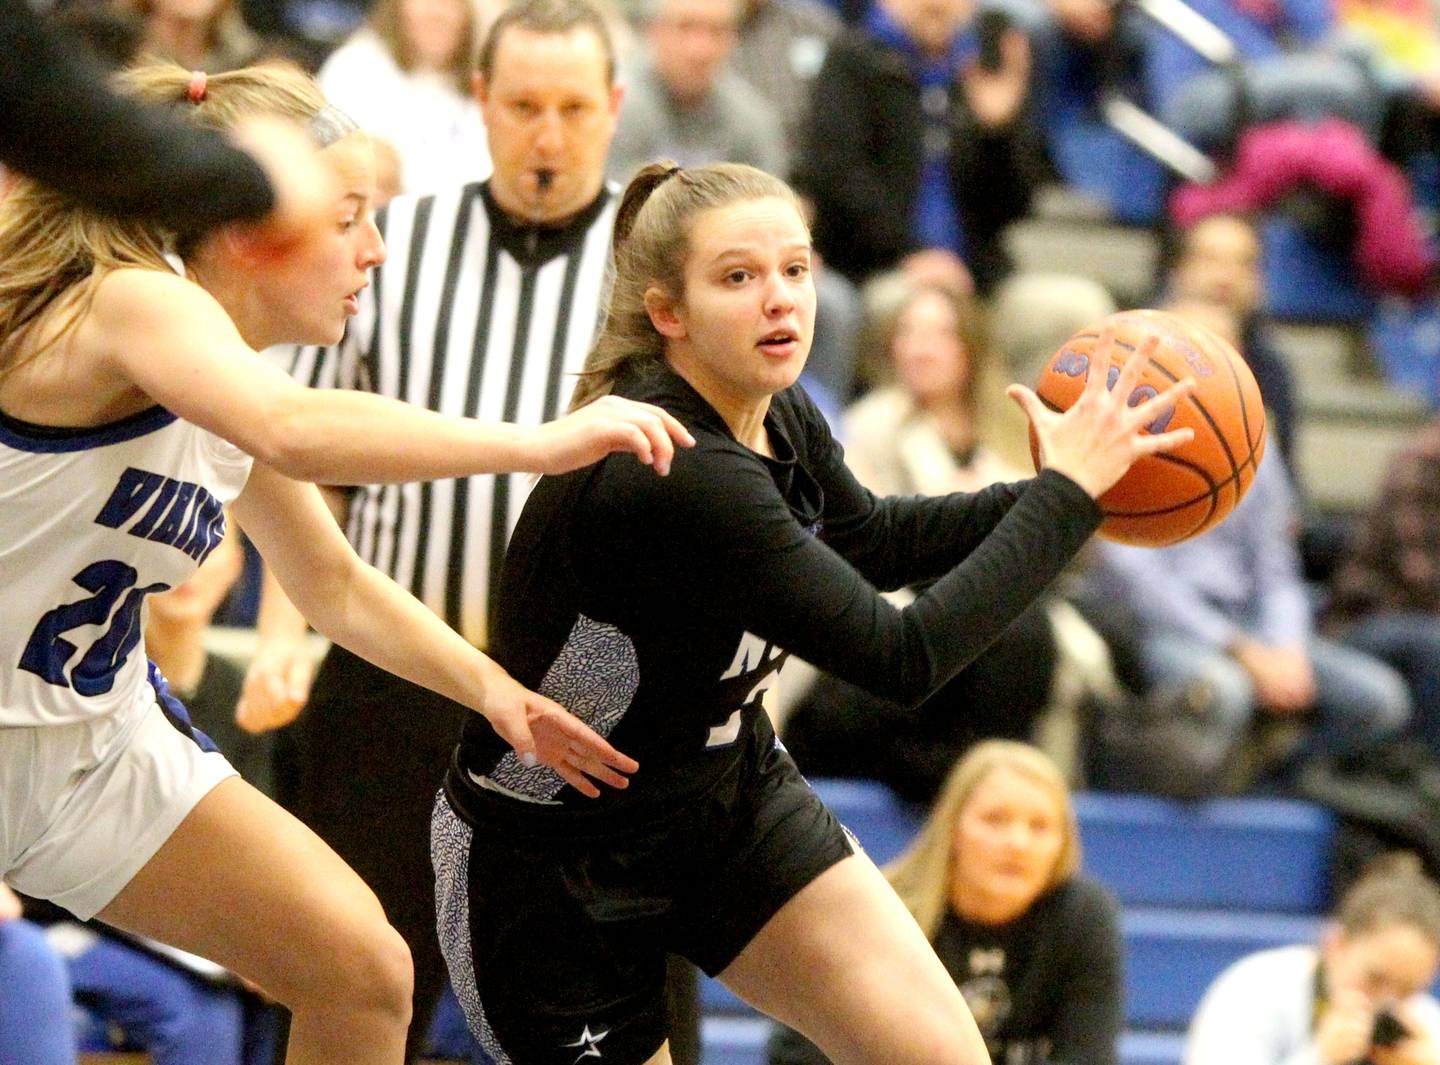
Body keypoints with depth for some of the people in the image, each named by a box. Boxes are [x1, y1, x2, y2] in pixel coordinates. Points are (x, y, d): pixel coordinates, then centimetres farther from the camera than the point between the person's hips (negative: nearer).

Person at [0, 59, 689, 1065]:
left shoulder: (236, 385, 4)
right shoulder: (133, 302, -22)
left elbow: (336, 583, 17)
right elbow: (296, 434, -42)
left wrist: (492, 687, 3)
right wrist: (541, 443, -39)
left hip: (105, 737, 9)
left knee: (365, 975, 4)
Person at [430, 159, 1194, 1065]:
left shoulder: (775, 414, -6)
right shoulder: (673, 476, -33)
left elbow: (870, 541, 16)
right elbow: (903, 657, -32)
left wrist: (1058, 488, 2)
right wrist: (1066, 490, -25)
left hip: (729, 798, 8)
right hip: (551, 870, -7)